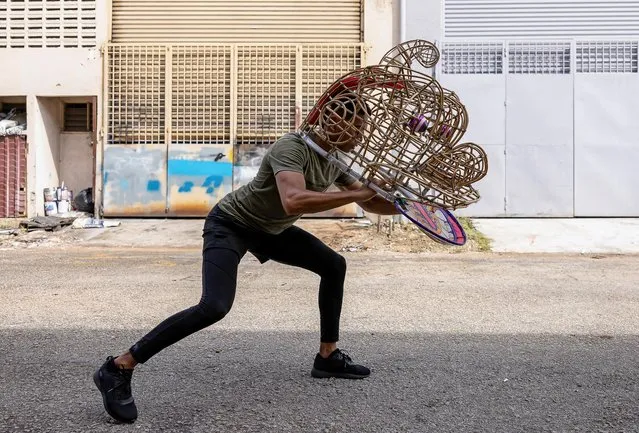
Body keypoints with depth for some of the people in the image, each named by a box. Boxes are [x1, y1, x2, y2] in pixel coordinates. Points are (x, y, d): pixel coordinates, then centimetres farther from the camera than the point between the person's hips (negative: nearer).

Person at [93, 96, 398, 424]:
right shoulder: (292, 147, -29)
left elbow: (369, 203, 10)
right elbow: (293, 201, -47)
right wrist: (356, 193, -40)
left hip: (270, 229, 9)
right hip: (231, 223, -9)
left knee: (334, 265, 9)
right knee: (214, 307, -28)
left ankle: (327, 356, 19)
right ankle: (118, 368, -16)